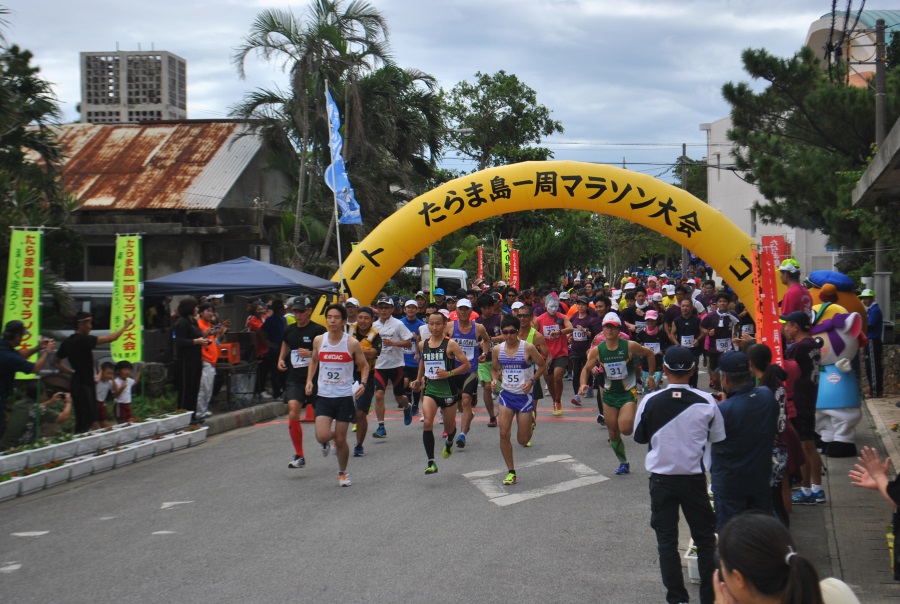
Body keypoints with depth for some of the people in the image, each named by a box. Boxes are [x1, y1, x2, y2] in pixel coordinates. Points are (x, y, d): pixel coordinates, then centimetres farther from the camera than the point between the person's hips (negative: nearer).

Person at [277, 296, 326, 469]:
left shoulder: (318, 330, -7)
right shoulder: (289, 331, 9)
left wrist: (311, 354, -22)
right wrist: (281, 360, 9)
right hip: (295, 379, 3)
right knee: (293, 412, -15)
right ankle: (299, 456, -10)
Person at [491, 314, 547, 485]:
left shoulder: (528, 348, -11)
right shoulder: (497, 350, 0)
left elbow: (543, 366, -2)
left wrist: (532, 381, -15)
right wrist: (494, 380, -6)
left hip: (524, 396, -3)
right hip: (506, 395, 3)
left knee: (523, 440, 2)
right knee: (504, 433, -11)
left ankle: (530, 422, 40)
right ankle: (511, 472, 2)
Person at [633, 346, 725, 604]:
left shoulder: (650, 401, -12)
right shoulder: (706, 402, -12)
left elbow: (639, 437, 1)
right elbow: (717, 437, 1)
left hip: (661, 479, 0)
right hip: (694, 478, 1)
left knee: (666, 540, 9)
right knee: (704, 538, 15)